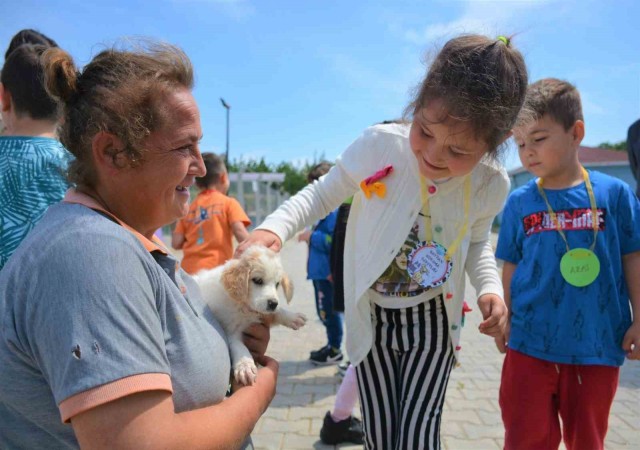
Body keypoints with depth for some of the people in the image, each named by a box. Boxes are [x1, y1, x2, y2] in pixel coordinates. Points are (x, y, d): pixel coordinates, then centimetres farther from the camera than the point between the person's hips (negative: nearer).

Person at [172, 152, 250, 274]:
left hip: (189, 271, 5)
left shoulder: (189, 208, 12)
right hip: (216, 270, -5)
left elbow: (176, 243, 6)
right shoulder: (228, 203, 1)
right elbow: (240, 231, -12)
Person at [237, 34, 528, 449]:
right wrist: (275, 228, -28)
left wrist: (490, 289, -12)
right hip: (371, 317, 0)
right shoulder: (379, 146, -22)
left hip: (432, 319, 1)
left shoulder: (491, 185, -12)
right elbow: (322, 194, -9)